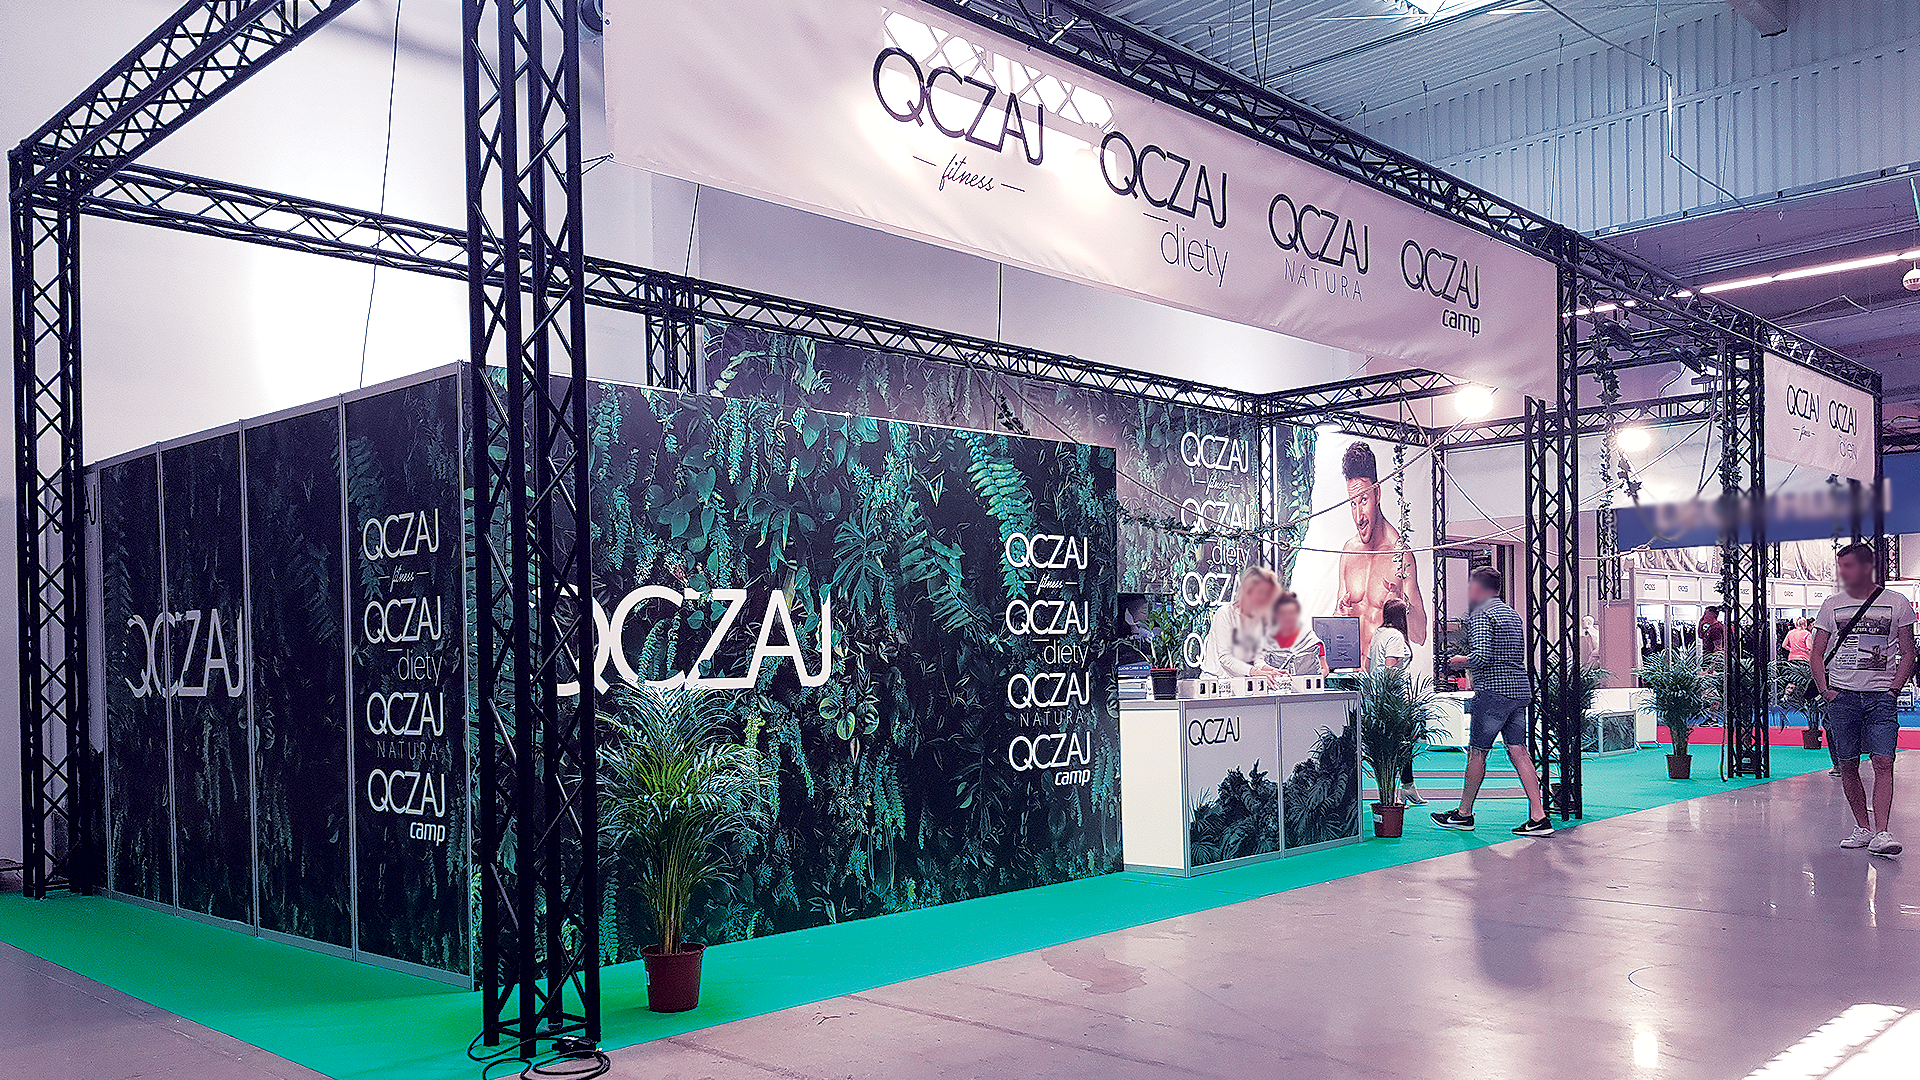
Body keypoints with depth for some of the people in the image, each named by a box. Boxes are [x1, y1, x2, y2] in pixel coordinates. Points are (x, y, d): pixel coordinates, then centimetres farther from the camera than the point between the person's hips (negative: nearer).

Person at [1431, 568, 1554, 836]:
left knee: (1477, 753, 3)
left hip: (1493, 691, -8)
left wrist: (1462, 660, -2)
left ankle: (1464, 814, 13)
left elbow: (1481, 656, -22)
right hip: (1520, 690, 8)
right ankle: (1539, 817, -2)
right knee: (1518, 751, 5)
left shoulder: (1480, 615, -10)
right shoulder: (1512, 613, 18)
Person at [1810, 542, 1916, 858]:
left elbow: (1908, 653, 5)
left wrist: (1894, 689, -5)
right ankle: (1862, 827, 15)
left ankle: (1881, 832, -14)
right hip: (1841, 695, 2)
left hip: (1881, 696, -2)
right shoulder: (1832, 605, 8)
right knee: (1848, 765, 4)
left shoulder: (1896, 603, 3)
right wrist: (1825, 689, 0)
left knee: (1883, 763, -12)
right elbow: (1817, 653, 11)